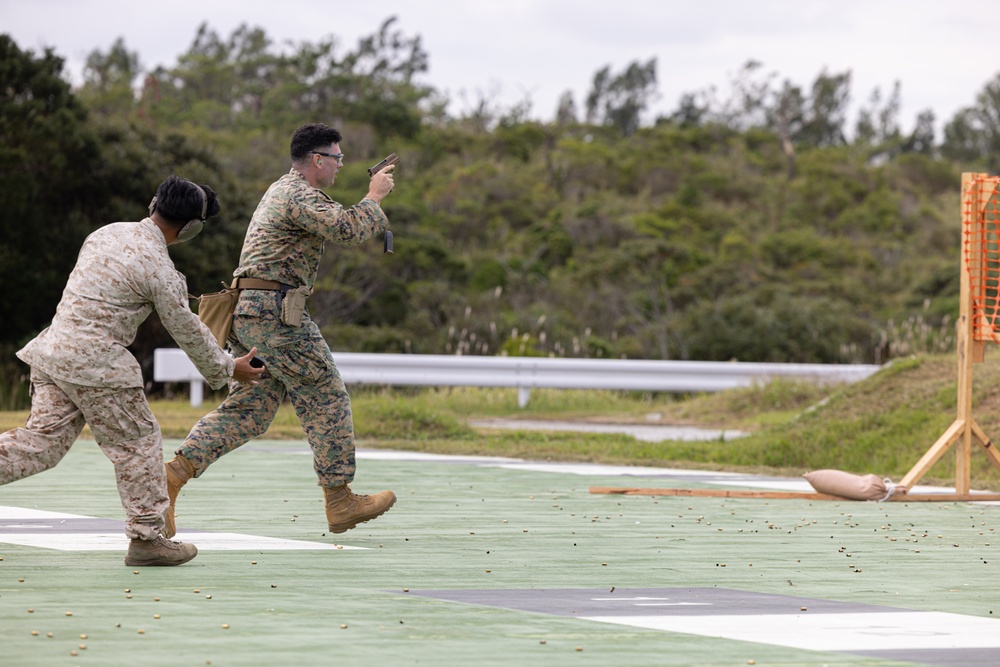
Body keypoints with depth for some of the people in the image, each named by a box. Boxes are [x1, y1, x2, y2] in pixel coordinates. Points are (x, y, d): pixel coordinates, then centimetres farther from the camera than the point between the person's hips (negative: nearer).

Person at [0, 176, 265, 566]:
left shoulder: (108, 233, 11)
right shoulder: (159, 269, -11)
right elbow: (187, 331, -3)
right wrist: (227, 369, 11)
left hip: (53, 351, 8)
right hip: (95, 361, -8)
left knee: (42, 442, 9)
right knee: (138, 444, 6)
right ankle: (146, 538, 10)